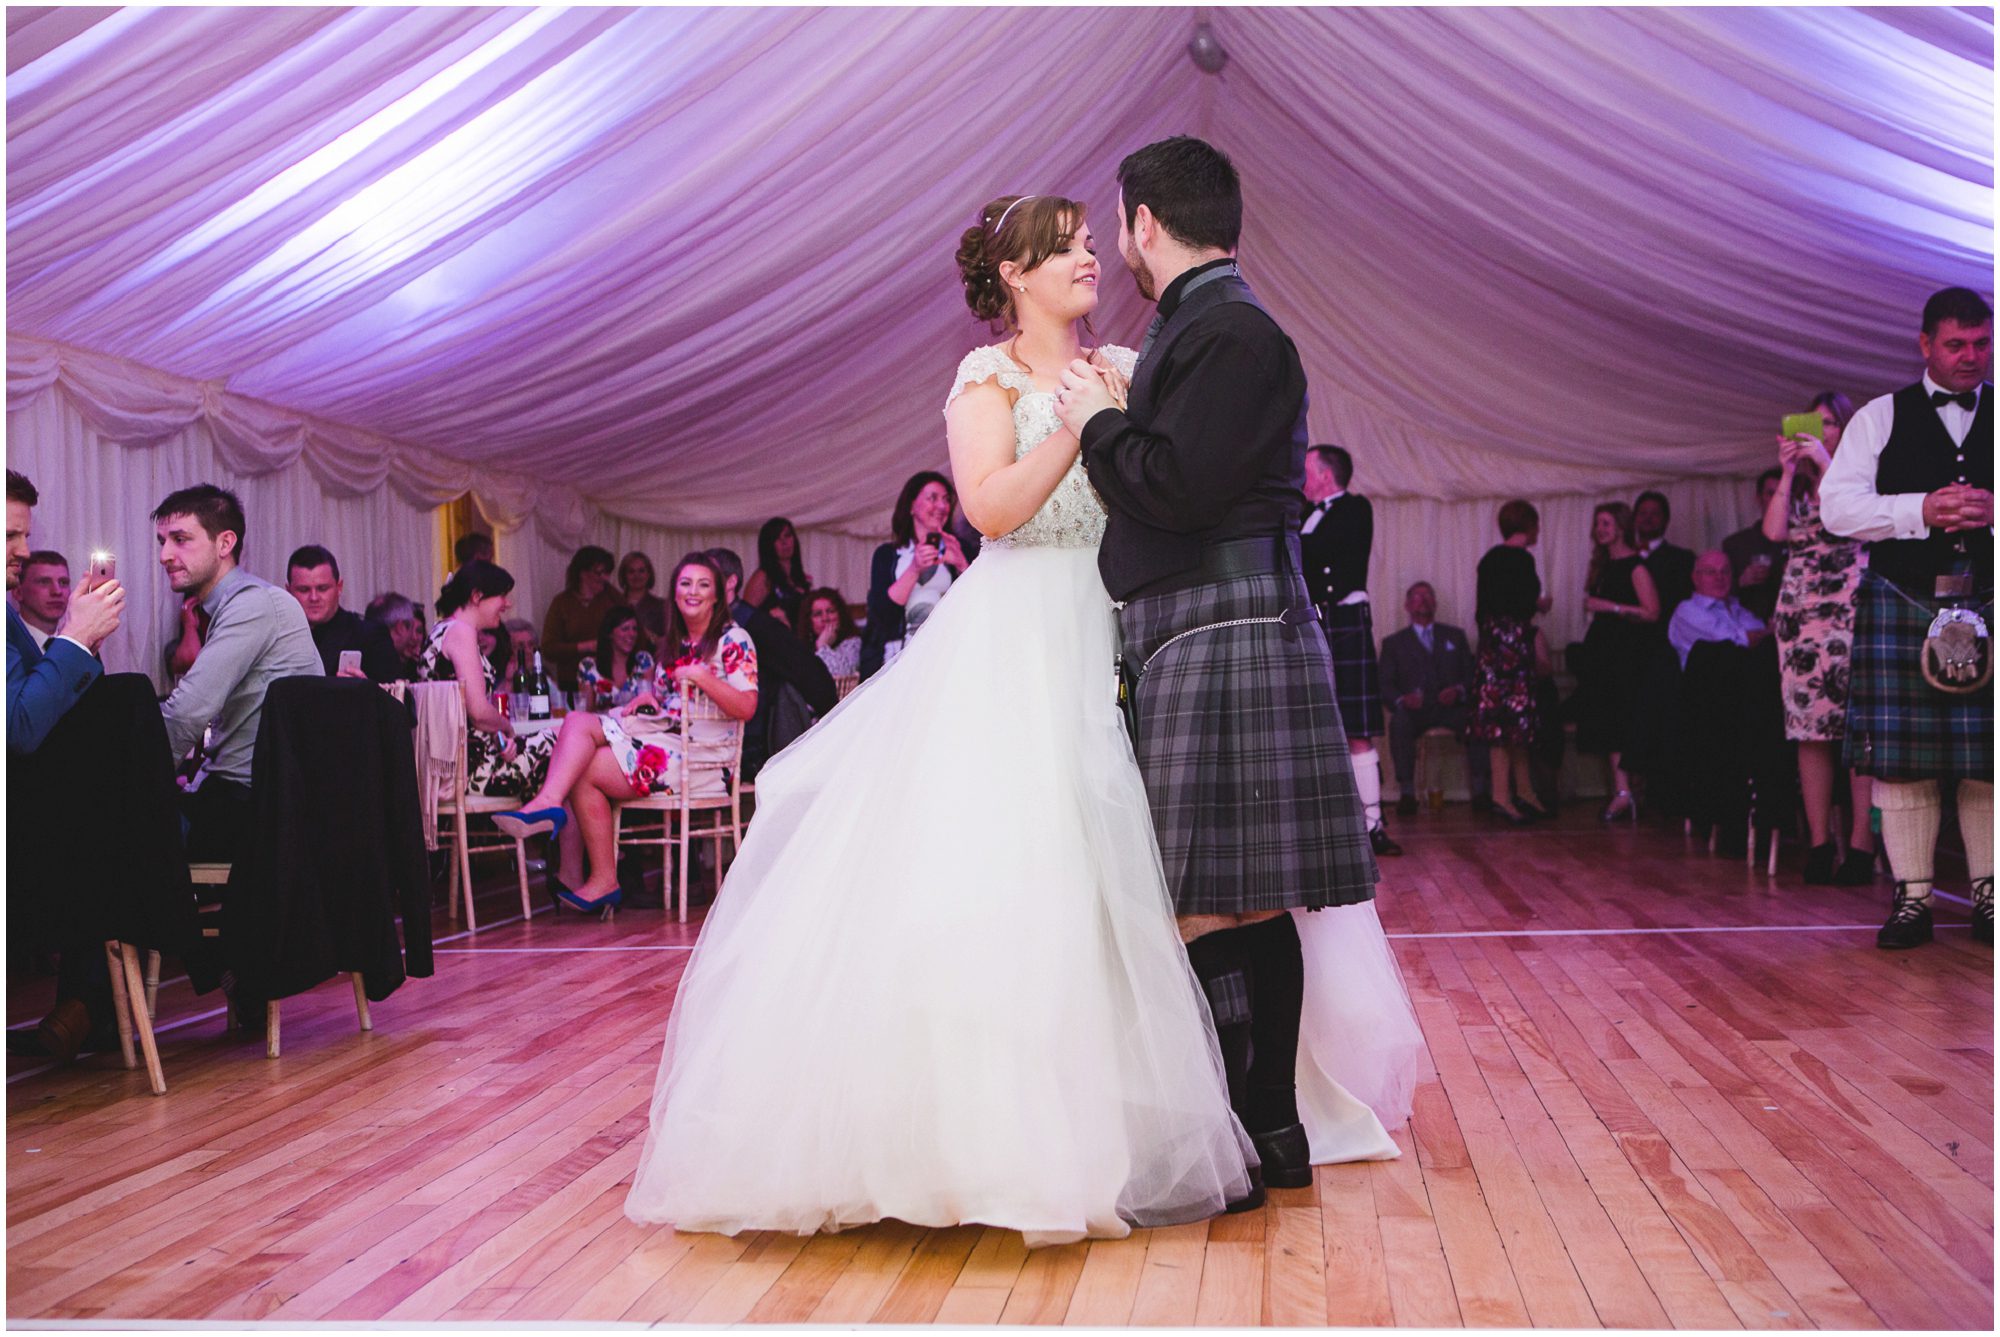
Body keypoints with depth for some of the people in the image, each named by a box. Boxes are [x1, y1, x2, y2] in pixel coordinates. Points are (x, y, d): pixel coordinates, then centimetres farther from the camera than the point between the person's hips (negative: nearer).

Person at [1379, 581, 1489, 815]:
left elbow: (1472, 673, 14)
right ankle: (1407, 793, -36)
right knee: (1399, 722, -36)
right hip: (1414, 710, -1)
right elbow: (1385, 684, 7)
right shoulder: (1393, 642, 18)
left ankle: (1480, 790, -30)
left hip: (1450, 707, 1)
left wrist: (1459, 690, -9)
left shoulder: (1455, 636, 24)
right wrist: (1401, 699, -15)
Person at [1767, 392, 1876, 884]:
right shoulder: (1795, 484, 19)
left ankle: (1861, 845, -11)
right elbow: (1775, 531, 4)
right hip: (1799, 611, 4)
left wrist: (1825, 464, -7)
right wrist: (1788, 471, 4)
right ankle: (1819, 843, 0)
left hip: (1852, 609, -4)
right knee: (1810, 728, -1)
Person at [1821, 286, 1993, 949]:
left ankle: (1987, 895, 14)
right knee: (1900, 756, -2)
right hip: (1901, 603, -1)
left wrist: (1990, 510, -13)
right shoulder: (1879, 418, 8)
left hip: (1987, 603, 1)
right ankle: (1912, 897, 7)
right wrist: (1922, 509, -14)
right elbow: (1837, 507, -1)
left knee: (1986, 758, 2)